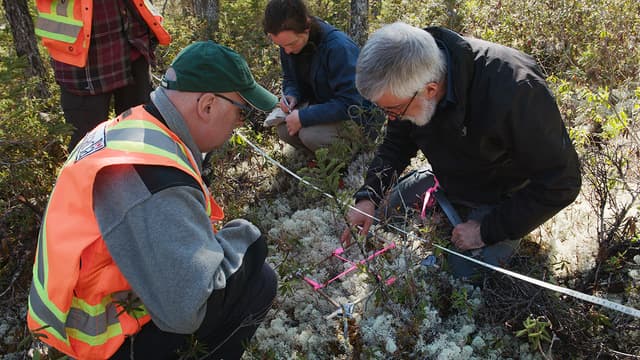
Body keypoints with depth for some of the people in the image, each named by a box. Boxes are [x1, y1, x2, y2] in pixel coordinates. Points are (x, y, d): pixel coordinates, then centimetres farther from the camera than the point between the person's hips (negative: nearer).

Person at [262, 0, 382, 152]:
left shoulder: (338, 46, -30)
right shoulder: (288, 43, -7)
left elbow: (350, 104, -32)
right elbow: (290, 79, 11)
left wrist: (303, 117, -31)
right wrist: (291, 96, -13)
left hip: (360, 115, -7)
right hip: (322, 106, 7)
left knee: (311, 135, -29)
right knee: (284, 129, -13)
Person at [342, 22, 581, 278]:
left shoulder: (515, 91, -40)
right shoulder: (406, 79, -20)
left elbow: (560, 183, -30)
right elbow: (395, 144, -3)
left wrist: (487, 231, -26)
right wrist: (368, 197, -18)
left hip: (504, 197, -5)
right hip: (448, 180, 5)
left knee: (465, 274, -15)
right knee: (381, 212, 4)